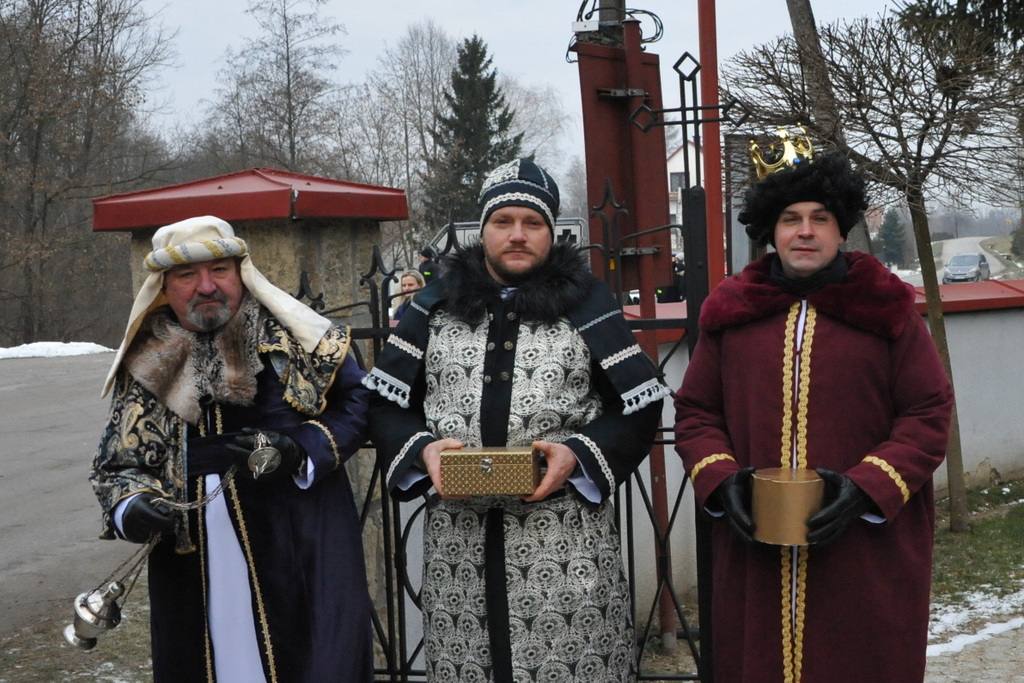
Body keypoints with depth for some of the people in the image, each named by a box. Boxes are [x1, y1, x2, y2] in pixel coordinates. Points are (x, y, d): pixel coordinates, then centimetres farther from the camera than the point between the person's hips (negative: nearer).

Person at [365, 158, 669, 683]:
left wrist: (578, 454, -11)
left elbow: (639, 405, 4)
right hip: (459, 536, 2)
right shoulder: (436, 306, 11)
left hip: (566, 531, -2)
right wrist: (422, 449, -7)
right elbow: (385, 400, 12)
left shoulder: (586, 304, 5)